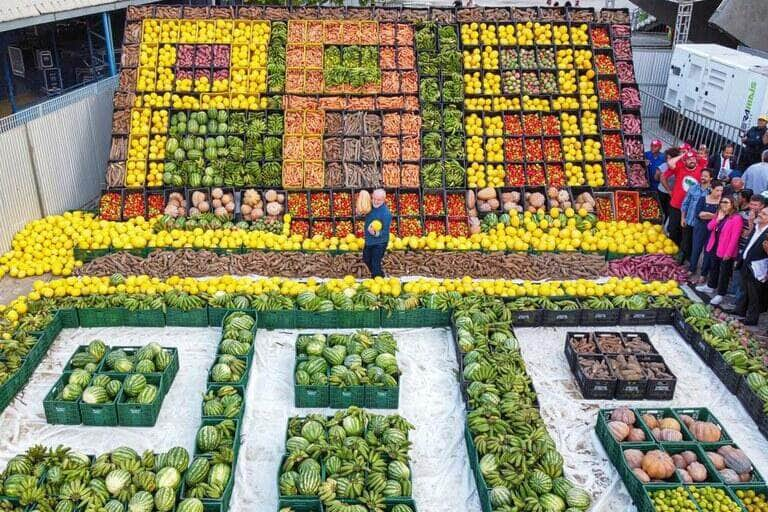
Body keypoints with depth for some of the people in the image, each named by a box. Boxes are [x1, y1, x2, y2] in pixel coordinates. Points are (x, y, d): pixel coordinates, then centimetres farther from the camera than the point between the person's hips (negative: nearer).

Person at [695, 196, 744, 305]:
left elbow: (735, 237, -20)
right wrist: (718, 219, -14)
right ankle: (711, 286, 41)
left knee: (724, 272, 4)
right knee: (714, 268, 24)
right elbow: (710, 227, 4)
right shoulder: (719, 214, 7)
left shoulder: (736, 218, -19)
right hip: (715, 247, 8)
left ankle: (720, 294, 12)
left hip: (726, 251, -8)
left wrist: (728, 252, -21)